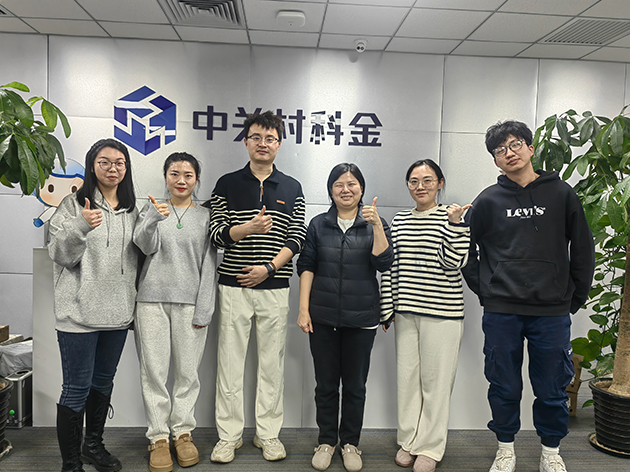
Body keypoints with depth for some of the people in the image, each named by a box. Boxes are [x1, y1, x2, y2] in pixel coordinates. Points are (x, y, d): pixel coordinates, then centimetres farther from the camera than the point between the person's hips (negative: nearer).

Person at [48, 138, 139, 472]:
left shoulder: (132, 210, 11)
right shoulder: (73, 205, -4)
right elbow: (60, 255, -12)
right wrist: (81, 227, -26)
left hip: (118, 310, 5)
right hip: (80, 312, -5)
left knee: (103, 382, 18)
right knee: (77, 389, 2)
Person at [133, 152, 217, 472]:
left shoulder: (205, 216, 8)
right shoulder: (151, 209, 11)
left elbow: (209, 265, 4)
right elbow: (145, 246, -7)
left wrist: (203, 309, -3)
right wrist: (153, 220, -27)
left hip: (189, 302, 0)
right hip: (152, 299, 1)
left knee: (188, 371, 3)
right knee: (154, 370, 3)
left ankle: (183, 431, 19)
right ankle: (158, 437, 15)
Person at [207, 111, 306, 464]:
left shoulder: (292, 188, 9)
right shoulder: (228, 184, 6)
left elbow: (297, 237, 2)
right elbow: (217, 233, 0)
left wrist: (268, 268, -11)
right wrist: (247, 228, -19)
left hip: (275, 286, 1)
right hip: (234, 285, 0)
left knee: (272, 362, 7)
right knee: (230, 361, 4)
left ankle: (269, 434, 22)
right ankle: (229, 435, 19)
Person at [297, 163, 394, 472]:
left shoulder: (374, 224, 3)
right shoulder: (318, 225, 6)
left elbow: (384, 263, -8)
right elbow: (306, 267, 4)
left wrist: (377, 225, -18)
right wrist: (303, 309, -3)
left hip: (361, 318, 0)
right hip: (323, 318, 1)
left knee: (355, 384, 10)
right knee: (326, 383, 10)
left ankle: (350, 443, 27)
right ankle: (326, 441, 27)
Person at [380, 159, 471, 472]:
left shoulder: (452, 217, 0)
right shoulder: (399, 221, 9)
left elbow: (453, 261, -11)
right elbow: (390, 267, 9)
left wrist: (455, 223, -19)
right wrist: (387, 308, 8)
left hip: (442, 312, -3)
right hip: (406, 311, 4)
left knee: (435, 379, 4)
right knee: (407, 376, 10)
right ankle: (408, 441, 27)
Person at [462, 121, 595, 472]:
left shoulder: (561, 194, 4)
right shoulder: (488, 201, 3)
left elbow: (583, 249, 8)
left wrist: (576, 297, 6)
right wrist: (484, 290, 3)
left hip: (552, 313, 0)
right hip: (501, 312, 0)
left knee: (552, 389, 10)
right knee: (504, 387, 10)